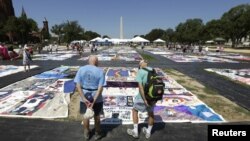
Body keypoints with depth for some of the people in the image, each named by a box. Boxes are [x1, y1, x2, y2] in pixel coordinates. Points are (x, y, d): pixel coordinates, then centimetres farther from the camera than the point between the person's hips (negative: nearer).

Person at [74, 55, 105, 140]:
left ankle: (86, 134, 39)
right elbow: (100, 88, -19)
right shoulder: (100, 71, -12)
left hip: (84, 97, 2)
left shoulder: (81, 69, -5)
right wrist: (94, 101, -18)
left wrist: (84, 99, -15)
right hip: (96, 97, -2)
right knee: (96, 116, 18)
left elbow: (78, 86, -12)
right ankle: (97, 134, 35)